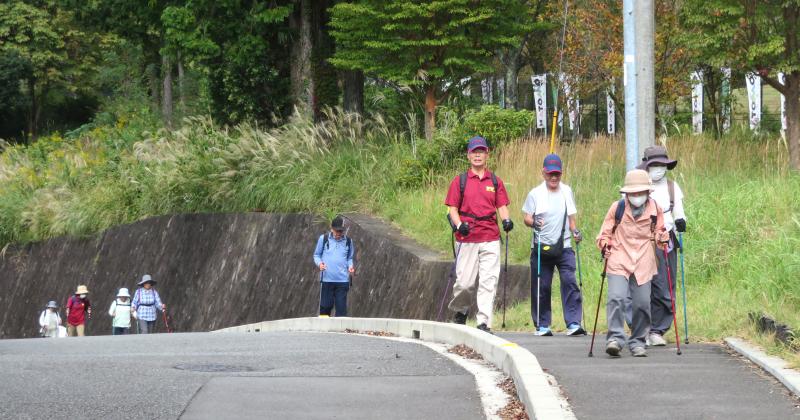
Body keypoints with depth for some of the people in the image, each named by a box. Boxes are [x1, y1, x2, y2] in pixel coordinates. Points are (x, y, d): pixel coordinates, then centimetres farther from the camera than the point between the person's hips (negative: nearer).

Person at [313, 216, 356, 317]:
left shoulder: (348, 241, 7)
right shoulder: (323, 238, 2)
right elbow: (317, 255, 10)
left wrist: (350, 266, -3)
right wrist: (319, 263, -11)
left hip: (343, 280, 1)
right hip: (327, 279, -1)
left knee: (341, 307, -2)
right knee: (325, 306, 1)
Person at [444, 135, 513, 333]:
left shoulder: (495, 182, 12)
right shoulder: (460, 181, 7)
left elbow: (502, 206, 11)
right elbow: (452, 208, 4)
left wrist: (506, 220, -10)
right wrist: (459, 224, -14)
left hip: (491, 239, 1)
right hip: (467, 239, -1)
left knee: (489, 281, -7)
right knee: (465, 282, -3)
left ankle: (484, 322, -6)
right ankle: (460, 310, 25)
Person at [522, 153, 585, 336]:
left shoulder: (567, 192, 12)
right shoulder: (535, 194, 3)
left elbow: (571, 217, 18)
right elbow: (527, 218, 2)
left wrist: (575, 231, 0)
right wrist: (534, 222, -20)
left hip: (564, 247, 1)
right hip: (541, 246, -1)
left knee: (569, 282, -13)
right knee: (541, 287, 1)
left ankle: (573, 323, -14)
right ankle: (542, 325, 11)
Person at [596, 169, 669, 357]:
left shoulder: (655, 209, 5)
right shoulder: (617, 208, 1)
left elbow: (658, 232, 18)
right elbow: (605, 232, 10)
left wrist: (662, 238, -3)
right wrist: (605, 244, -9)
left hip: (643, 263, 1)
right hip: (619, 261, -1)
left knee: (642, 303, 0)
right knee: (616, 298, -17)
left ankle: (637, 341, 13)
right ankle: (615, 338, -18)